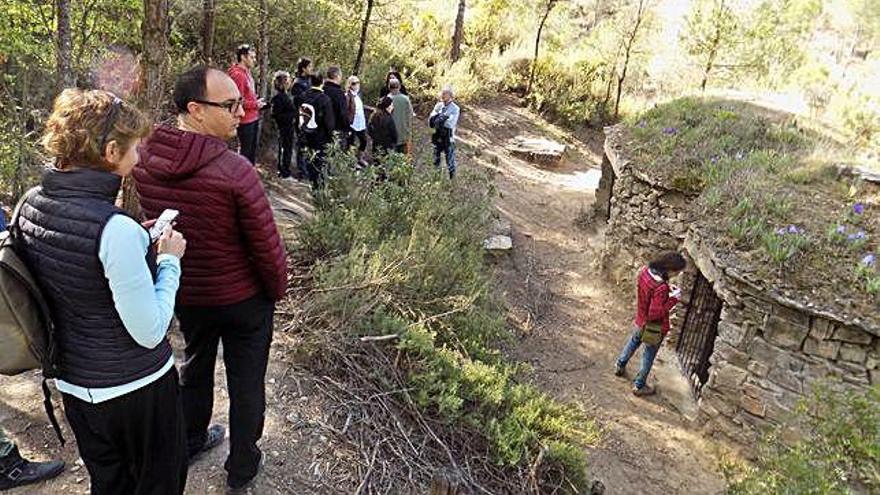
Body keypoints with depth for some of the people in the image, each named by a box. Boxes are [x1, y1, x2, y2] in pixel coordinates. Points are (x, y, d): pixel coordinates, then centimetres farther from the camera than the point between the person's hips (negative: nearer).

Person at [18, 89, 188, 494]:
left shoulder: (30, 206, -6)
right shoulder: (115, 229, -30)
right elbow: (150, 332, -25)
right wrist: (169, 260, -14)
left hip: (73, 384, 7)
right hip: (133, 389, -7)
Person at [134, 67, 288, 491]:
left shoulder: (144, 161, -11)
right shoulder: (234, 171, -29)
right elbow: (266, 246, -22)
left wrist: (176, 273, 16)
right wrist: (278, 288, -3)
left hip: (183, 294, 6)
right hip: (244, 297, -5)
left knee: (194, 366, 28)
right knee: (246, 382, 15)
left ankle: (191, 441, 50)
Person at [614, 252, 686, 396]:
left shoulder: (645, 270, -15)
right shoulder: (660, 288, -38)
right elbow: (655, 314, -31)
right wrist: (673, 299, -25)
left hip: (640, 320, 7)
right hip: (654, 327, -7)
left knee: (633, 342, 33)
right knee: (649, 356, 16)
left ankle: (620, 366, 53)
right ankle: (639, 386, 33)